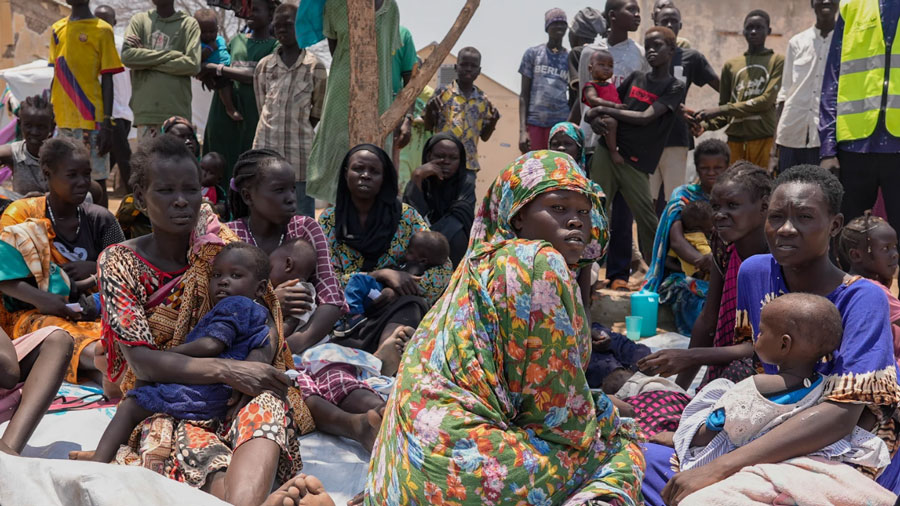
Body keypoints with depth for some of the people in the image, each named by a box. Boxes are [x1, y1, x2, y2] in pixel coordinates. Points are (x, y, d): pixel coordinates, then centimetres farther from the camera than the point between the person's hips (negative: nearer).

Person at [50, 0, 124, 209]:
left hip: (91, 121, -6)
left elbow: (107, 80, -6)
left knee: (96, 179, -3)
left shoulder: (101, 30, -3)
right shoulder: (57, 29, 14)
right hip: (61, 120, 6)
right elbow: (56, 76, 18)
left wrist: (107, 124, -11)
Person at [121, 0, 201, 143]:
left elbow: (193, 64, -6)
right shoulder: (139, 20, 15)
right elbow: (127, 55, -2)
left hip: (177, 111, -1)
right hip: (146, 109, 1)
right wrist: (172, 55, -5)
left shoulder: (189, 24, 9)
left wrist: (146, 61, -3)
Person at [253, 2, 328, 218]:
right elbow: (262, 107, 13)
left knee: (304, 216, 3)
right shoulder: (263, 66, 9)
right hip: (267, 146, 3)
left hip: (300, 150, -3)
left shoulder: (314, 66, -1)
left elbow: (318, 113, 3)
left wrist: (298, 130, 1)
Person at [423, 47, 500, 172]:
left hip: (469, 163, 4)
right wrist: (429, 109, -16)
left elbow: (484, 136, 13)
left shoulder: (482, 100, 8)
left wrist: (493, 120, -4)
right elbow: (428, 127, 2)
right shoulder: (443, 92, -1)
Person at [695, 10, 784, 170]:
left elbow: (766, 100, -7)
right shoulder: (731, 65, 15)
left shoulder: (777, 61, 5)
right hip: (735, 137, 3)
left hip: (762, 137, -3)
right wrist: (707, 123, -6)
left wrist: (722, 109, -9)